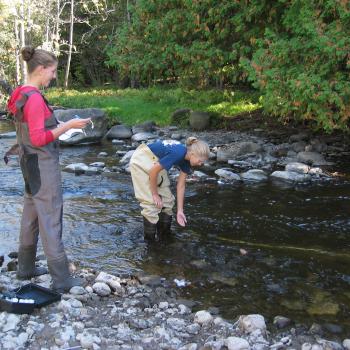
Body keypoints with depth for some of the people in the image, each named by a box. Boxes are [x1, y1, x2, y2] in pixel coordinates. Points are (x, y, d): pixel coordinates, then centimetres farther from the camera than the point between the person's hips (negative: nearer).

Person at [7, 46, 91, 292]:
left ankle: (26, 268, 31)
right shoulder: (34, 98, -20)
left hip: (30, 166, 10)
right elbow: (38, 139, -23)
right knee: (51, 220, -4)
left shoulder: (22, 95, 9)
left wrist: (59, 127, 15)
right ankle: (62, 280, 3)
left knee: (31, 216, 18)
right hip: (43, 166, -10)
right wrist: (68, 125, -21)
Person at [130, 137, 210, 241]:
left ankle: (164, 235, 19)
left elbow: (181, 185, 2)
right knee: (152, 201, -10)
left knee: (167, 199, 8)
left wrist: (180, 211, 3)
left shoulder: (186, 160, -6)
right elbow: (153, 171, -26)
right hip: (142, 161, -9)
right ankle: (151, 238, 3)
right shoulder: (177, 154, -32)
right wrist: (155, 194, -15)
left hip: (155, 162, 9)